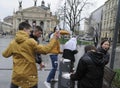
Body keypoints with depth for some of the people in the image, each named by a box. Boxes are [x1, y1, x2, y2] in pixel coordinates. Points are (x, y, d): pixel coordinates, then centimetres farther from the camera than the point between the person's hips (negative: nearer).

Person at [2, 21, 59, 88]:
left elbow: (5, 54, 11)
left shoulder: (12, 43, -2)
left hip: (16, 74, 4)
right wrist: (54, 39, -8)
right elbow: (45, 50, -16)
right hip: (29, 75, -4)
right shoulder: (31, 42, -16)